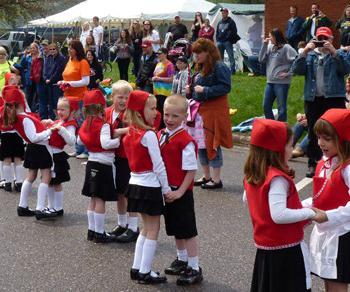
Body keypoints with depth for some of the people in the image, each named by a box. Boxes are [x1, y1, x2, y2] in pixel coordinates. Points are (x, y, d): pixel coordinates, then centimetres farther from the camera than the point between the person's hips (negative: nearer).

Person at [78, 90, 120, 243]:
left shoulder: (87, 123, 5)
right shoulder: (103, 125, -17)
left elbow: (79, 140, 15)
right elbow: (106, 143, -30)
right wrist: (118, 140, -16)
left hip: (92, 162, 8)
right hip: (103, 165, -8)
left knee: (93, 199, 15)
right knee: (100, 200, -2)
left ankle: (91, 230, 21)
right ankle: (99, 233, 2)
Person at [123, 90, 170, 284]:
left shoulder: (130, 134, 7)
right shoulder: (149, 135, -18)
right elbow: (158, 165, -16)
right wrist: (166, 188, -8)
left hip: (136, 184, 8)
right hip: (150, 186, -8)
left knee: (147, 227, 19)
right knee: (153, 229, 2)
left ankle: (137, 268, 20)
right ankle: (145, 272, 5)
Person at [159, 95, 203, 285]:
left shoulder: (186, 140, -18)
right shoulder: (160, 136, 3)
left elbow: (191, 170, -17)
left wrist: (179, 192, -18)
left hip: (181, 192, -7)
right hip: (166, 190, 7)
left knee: (188, 230, 1)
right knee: (174, 228, 20)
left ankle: (194, 269, 10)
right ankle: (182, 260, 37)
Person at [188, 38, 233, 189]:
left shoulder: (219, 67, -14)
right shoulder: (201, 68, 13)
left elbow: (225, 87, -21)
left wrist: (204, 90, -22)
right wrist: (191, 90, 4)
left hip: (214, 111, -9)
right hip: (200, 110, 9)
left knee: (212, 144, -5)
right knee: (200, 143, 13)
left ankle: (216, 179, 4)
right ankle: (206, 176, 24)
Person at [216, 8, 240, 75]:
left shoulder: (231, 22, 1)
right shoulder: (220, 22, 19)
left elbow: (234, 32, -5)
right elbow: (217, 32, 23)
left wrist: (228, 38, -12)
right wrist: (217, 40, 10)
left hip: (227, 42, -6)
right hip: (220, 42, 6)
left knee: (231, 56, -8)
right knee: (220, 57, 8)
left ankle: (232, 70, -8)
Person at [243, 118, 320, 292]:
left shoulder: (251, 175, 3)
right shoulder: (278, 179, -24)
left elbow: (246, 199, 20)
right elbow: (279, 215, -32)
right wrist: (310, 213, -22)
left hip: (264, 246, 8)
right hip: (287, 248, -8)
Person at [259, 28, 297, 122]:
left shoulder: (286, 48, -10)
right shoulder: (270, 47, 9)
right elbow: (261, 60, 6)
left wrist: (288, 73, -13)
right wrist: (264, 45, 0)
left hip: (281, 82, -7)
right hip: (270, 82, 7)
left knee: (281, 108, 1)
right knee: (266, 106, 13)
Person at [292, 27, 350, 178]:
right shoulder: (309, 55, 13)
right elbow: (296, 70, -1)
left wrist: (334, 52, -17)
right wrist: (304, 52, -11)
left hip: (334, 99, -2)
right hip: (313, 99, 2)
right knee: (313, 133, 7)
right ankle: (313, 164, 15)